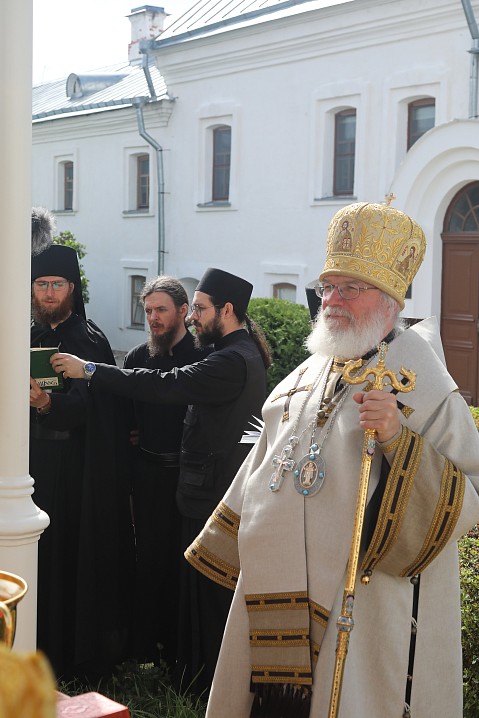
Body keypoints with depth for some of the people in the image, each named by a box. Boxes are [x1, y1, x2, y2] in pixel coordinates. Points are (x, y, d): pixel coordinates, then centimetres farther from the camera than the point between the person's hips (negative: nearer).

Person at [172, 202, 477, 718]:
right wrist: (220, 551, 25)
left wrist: (400, 441, -25)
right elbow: (262, 473, 21)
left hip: (361, 612, -5)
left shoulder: (427, 387, -8)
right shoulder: (304, 379, 10)